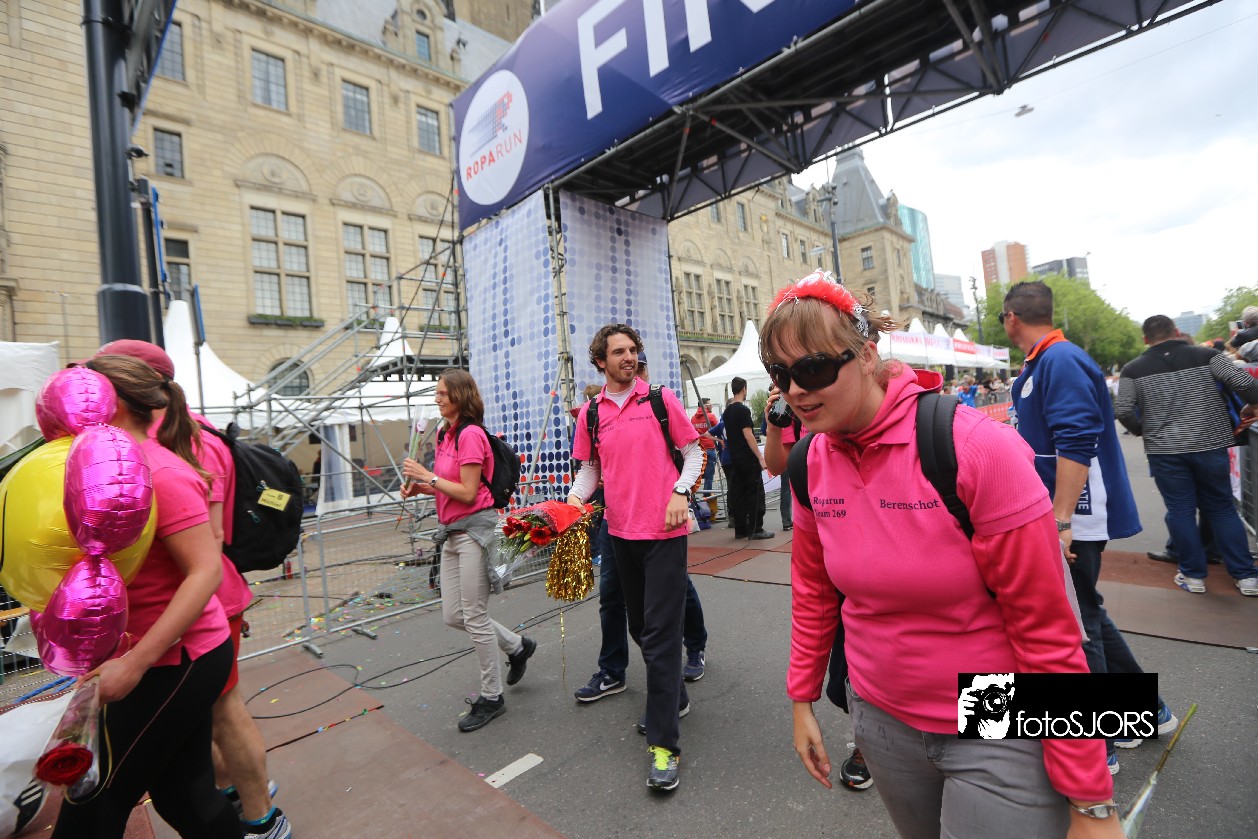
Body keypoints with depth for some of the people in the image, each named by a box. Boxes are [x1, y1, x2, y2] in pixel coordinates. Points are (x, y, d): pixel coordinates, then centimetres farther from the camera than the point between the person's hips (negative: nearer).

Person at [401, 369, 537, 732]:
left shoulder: (471, 434, -15)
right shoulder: (445, 434, 12)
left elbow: (468, 492, -17)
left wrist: (428, 476, -12)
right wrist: (420, 487, 0)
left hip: (474, 529, -9)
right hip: (451, 531, 9)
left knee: (474, 617, 1)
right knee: (453, 615, 13)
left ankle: (491, 698, 20)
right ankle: (517, 646, 34)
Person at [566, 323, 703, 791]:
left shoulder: (660, 399, -2)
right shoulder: (590, 412, 6)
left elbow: (693, 451, 2)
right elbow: (590, 467, 12)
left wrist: (681, 491, -13)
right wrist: (575, 496, -6)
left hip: (664, 529, -4)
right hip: (621, 531, 5)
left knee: (660, 631, -6)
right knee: (640, 628, 17)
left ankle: (663, 744, 4)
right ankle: (674, 697, 41)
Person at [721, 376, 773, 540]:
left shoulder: (727, 411, 13)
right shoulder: (743, 410, -13)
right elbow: (748, 435, -19)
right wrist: (761, 458, -17)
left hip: (734, 458, 8)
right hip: (748, 458, -8)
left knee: (737, 493, 9)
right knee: (755, 493, -2)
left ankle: (740, 529, 13)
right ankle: (755, 529, -1)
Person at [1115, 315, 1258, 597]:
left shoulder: (1133, 370, -2)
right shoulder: (1206, 356, 1)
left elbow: (1124, 412, -7)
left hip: (1164, 450, -2)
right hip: (1210, 445, 2)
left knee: (1180, 511, 8)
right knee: (1222, 508, 14)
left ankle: (1193, 575, 16)